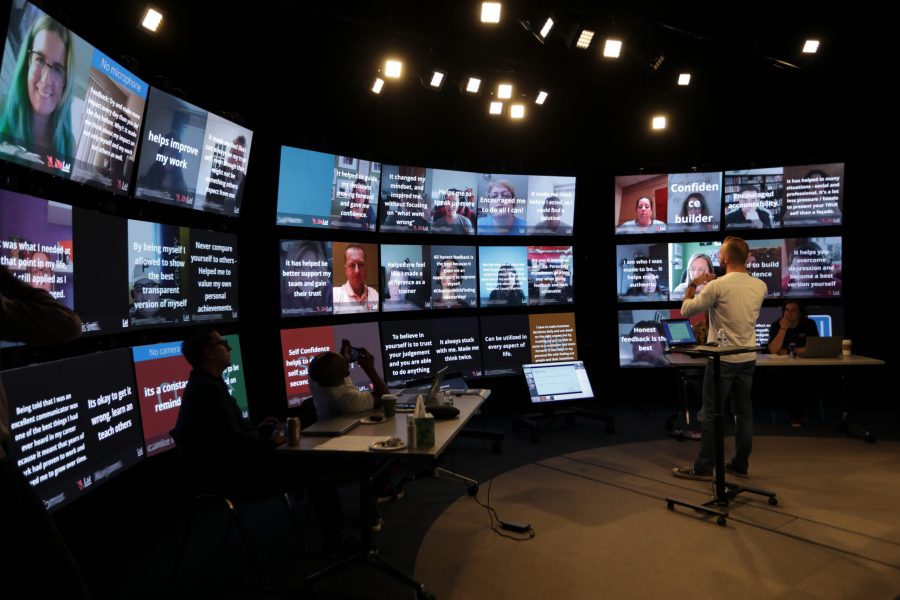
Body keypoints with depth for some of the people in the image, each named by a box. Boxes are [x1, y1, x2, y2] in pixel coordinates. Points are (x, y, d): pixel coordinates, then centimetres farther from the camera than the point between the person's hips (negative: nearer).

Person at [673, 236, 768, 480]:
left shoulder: (717, 286, -16)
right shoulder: (760, 286, 3)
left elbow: (686, 310, -8)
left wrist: (692, 285, 8)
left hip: (722, 359, -6)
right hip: (748, 358, 6)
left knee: (712, 413, 0)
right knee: (744, 412, 13)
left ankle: (704, 468, 6)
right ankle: (740, 464, 23)